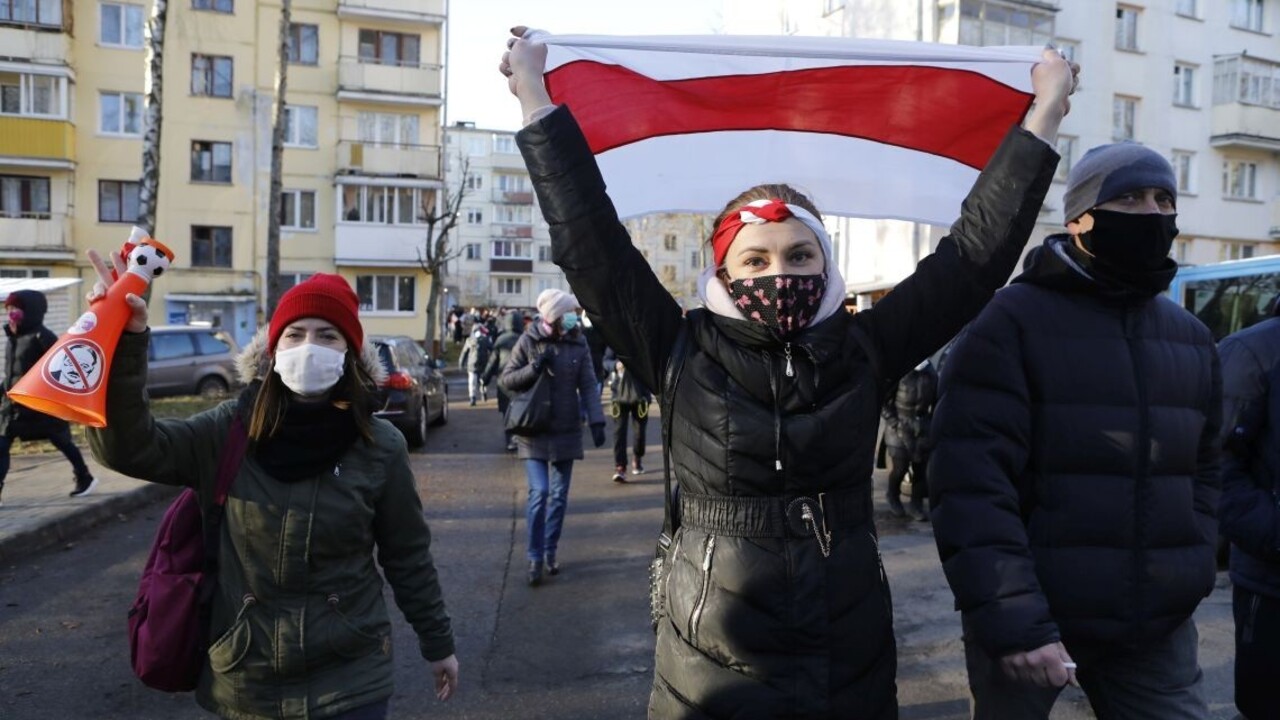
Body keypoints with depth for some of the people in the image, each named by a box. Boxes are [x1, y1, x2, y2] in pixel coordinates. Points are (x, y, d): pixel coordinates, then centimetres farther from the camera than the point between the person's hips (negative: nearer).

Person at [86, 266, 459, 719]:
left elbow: (409, 558, 0)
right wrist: (125, 341, -30)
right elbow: (127, 446, -19)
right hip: (245, 681, 2)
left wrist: (437, 642, 7)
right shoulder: (229, 432, -7)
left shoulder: (379, 447, -9)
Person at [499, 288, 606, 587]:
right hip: (534, 431, -2)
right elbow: (505, 380, -3)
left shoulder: (578, 344, 0)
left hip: (567, 431, 3)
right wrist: (534, 368, -19)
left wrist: (596, 420, -15)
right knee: (539, 492, -9)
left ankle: (550, 552, 24)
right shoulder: (528, 342, -5)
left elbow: (588, 386, -3)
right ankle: (535, 557, 5)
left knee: (559, 495, 9)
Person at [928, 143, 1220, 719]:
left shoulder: (1192, 338, 10)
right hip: (1027, 624, -4)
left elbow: (1202, 470, 18)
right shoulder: (1012, 322, -11)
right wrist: (1013, 620, -22)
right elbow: (972, 482, -18)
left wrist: (1193, 573, 5)